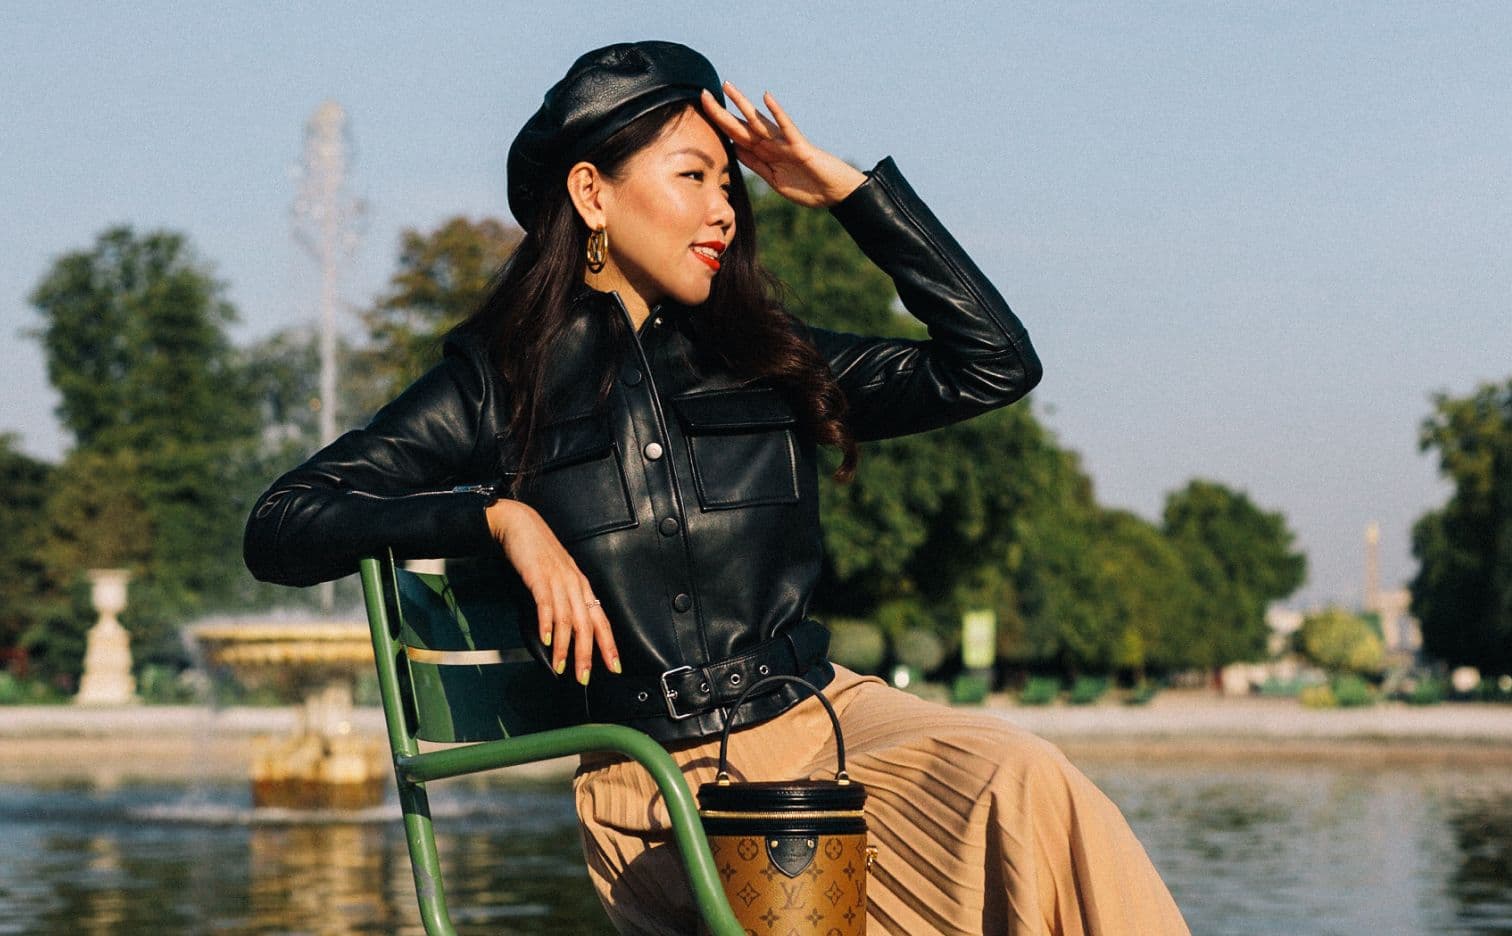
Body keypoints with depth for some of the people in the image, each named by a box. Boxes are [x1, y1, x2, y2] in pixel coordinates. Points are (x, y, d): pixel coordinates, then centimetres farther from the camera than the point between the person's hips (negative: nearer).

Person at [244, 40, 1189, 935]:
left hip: (821, 715, 3)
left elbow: (996, 362, 15)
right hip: (653, 781, -3)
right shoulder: (498, 386, 7)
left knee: (1026, 784, -31)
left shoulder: (768, 361, 17)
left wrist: (850, 190, 12)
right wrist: (499, 514, -11)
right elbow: (278, 529, 1)